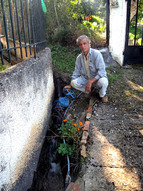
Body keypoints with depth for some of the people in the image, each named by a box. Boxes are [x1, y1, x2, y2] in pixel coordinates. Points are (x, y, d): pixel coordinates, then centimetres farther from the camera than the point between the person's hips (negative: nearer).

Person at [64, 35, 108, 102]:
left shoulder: (96, 54, -20)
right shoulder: (79, 58, -3)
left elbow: (101, 71, -27)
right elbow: (76, 72, 8)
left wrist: (90, 82, -35)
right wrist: (70, 85, 7)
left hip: (98, 78, -4)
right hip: (86, 78, 5)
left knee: (103, 81, -38)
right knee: (74, 82, -20)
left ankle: (102, 94, -2)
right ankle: (89, 90, 7)